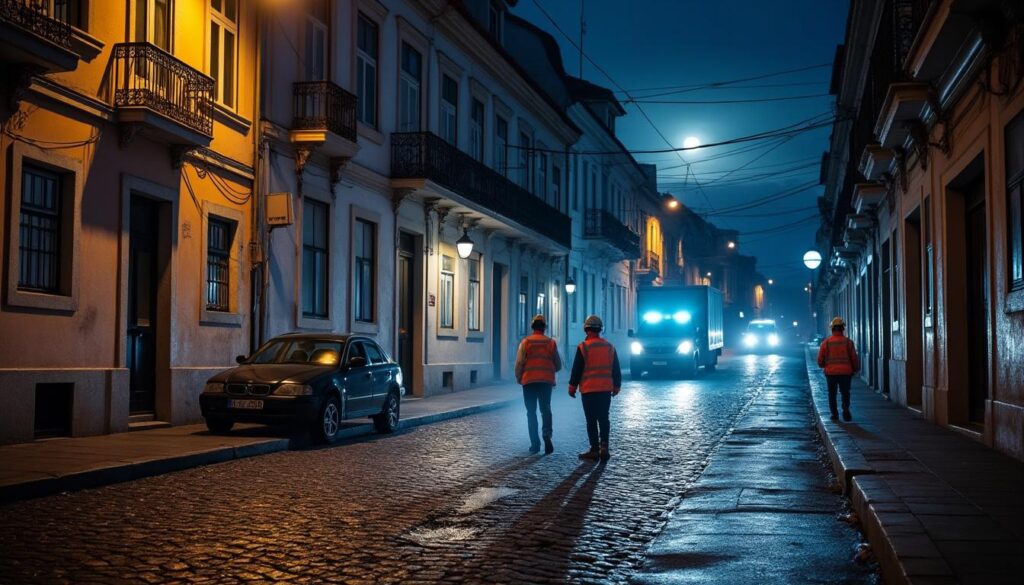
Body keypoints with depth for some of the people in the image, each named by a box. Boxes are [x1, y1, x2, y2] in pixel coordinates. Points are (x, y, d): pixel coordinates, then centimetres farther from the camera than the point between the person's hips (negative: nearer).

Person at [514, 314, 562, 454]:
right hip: (547, 381, 1)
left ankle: (535, 444, 3)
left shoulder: (526, 342, -3)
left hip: (529, 381, -1)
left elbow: (519, 363, -8)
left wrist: (518, 378, 8)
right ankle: (547, 434, -17)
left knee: (531, 412, 6)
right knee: (546, 409, 9)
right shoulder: (551, 342, 4)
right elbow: (558, 365, 8)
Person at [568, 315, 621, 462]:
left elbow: (576, 370, -7)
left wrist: (572, 386, 4)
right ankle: (604, 446, -2)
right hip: (606, 389, 4)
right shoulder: (610, 347, 5)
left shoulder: (583, 347, -8)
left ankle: (595, 449, 4)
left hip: (588, 390, -4)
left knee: (591, 421, 3)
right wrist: (616, 386, 21)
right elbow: (616, 370, 10)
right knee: (603, 419, 10)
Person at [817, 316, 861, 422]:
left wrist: (824, 366, 20)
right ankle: (845, 408, -13)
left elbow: (820, 360, -2)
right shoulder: (848, 342, -5)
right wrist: (856, 369, 14)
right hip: (845, 372, 0)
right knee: (845, 393, 11)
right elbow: (854, 358, -3)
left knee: (832, 393, 15)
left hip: (831, 372, 0)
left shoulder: (826, 342, -4)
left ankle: (834, 414, 12)